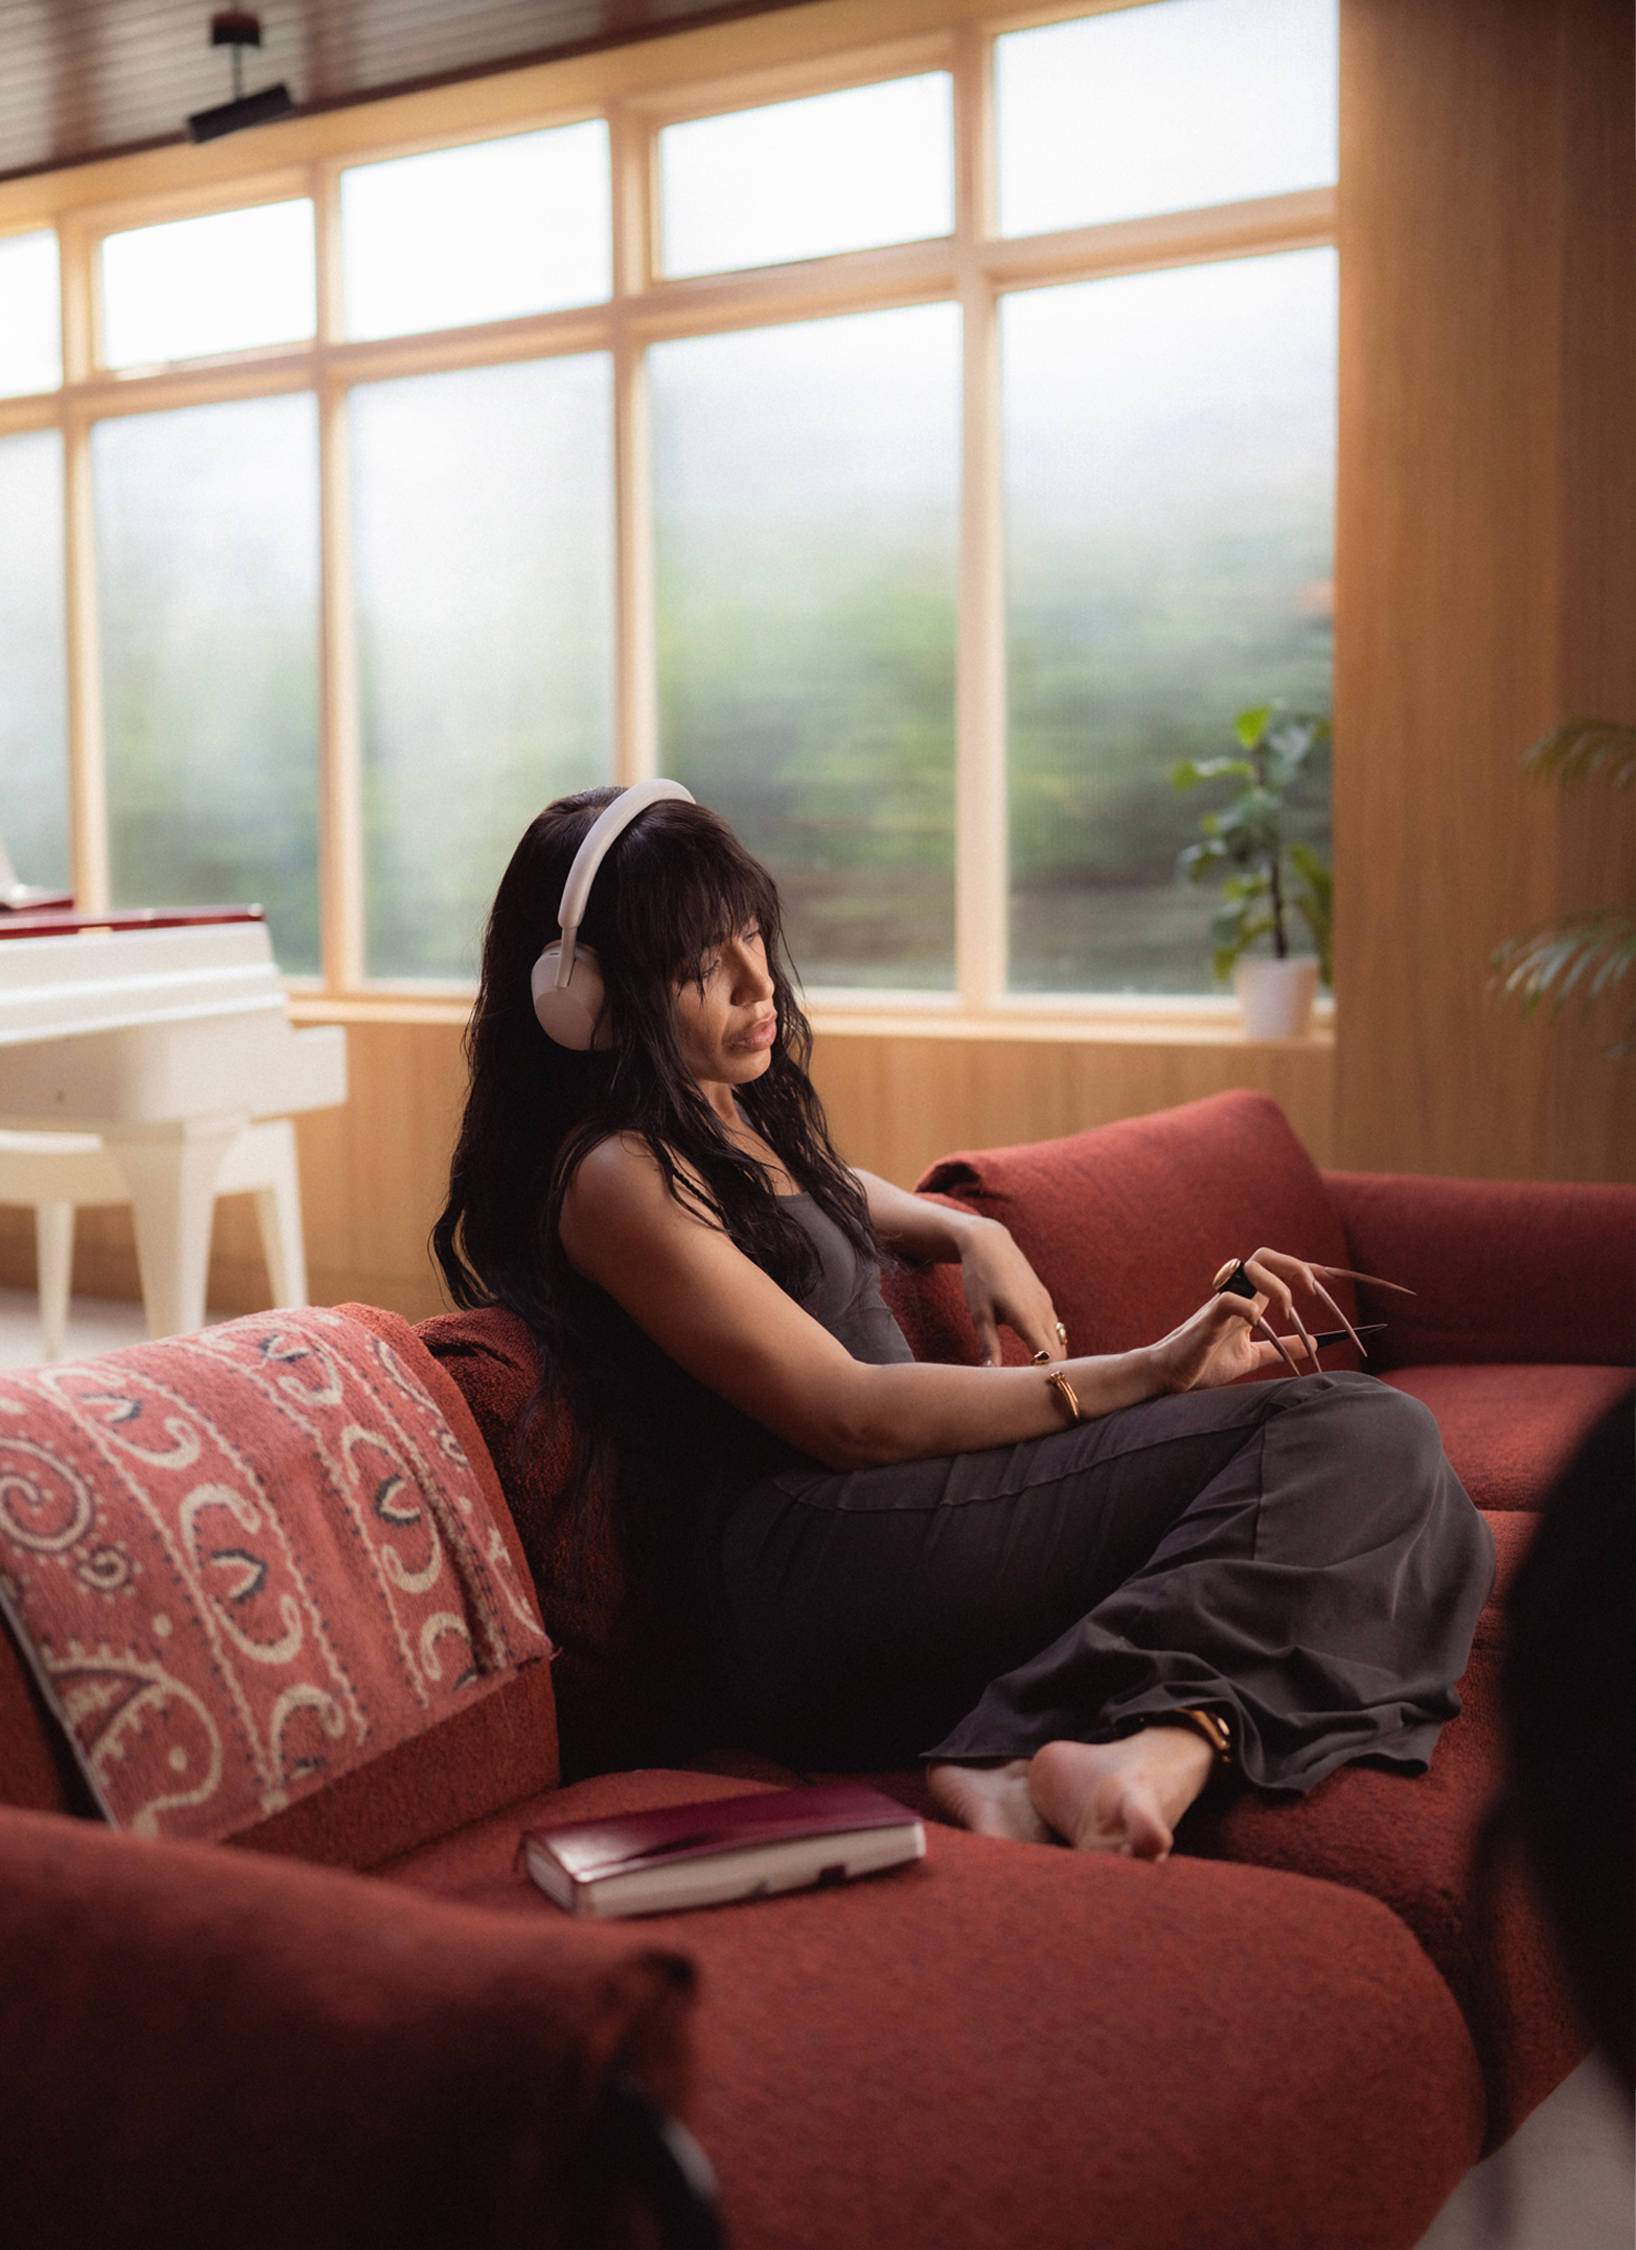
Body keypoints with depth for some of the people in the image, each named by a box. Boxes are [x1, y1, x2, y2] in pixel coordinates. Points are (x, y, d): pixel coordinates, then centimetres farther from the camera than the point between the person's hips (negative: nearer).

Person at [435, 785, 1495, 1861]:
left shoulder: (734, 1111, 18)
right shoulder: (615, 1178, -10)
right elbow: (847, 1417, -17)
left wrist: (971, 1234, 19)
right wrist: (1149, 1373, -18)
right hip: (810, 1563, -10)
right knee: (1360, 1440, -18)